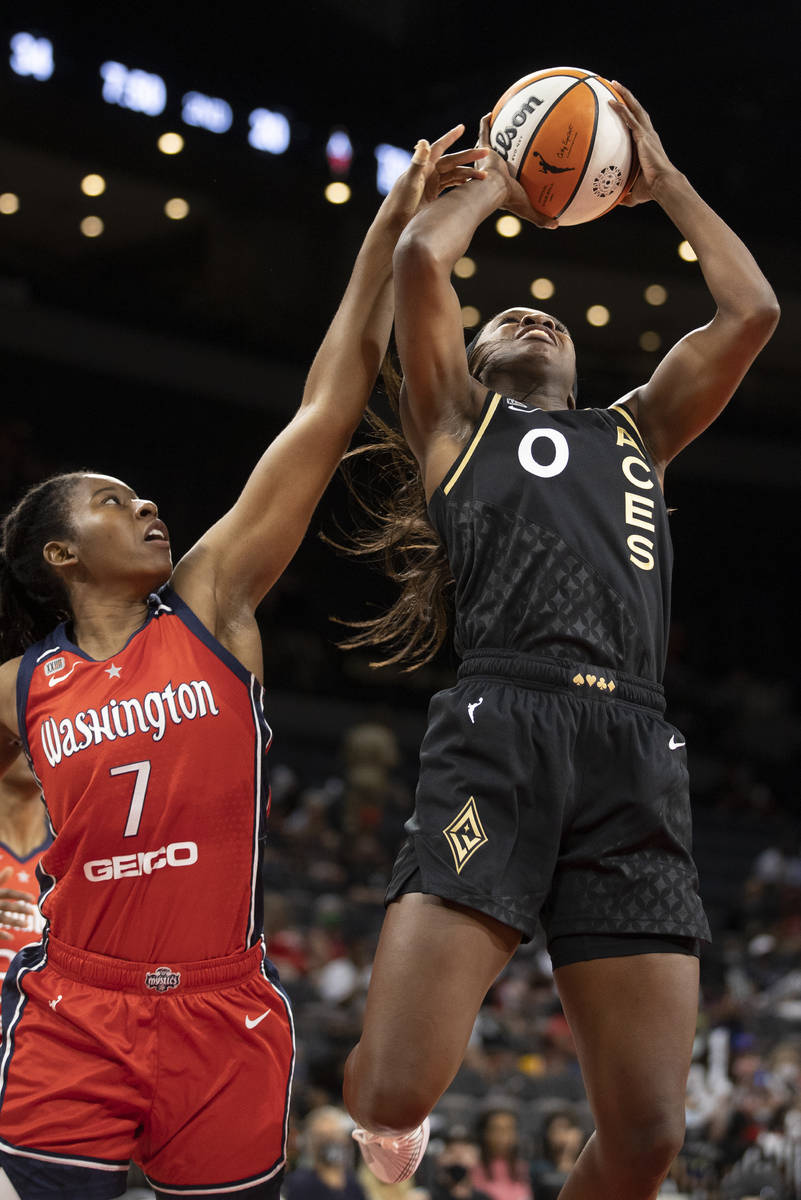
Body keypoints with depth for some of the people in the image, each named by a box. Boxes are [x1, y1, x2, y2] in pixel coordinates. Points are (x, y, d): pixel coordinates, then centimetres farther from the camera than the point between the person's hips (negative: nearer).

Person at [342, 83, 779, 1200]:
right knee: (394, 1090, -17)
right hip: (502, 732, -3)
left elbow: (752, 309, 27)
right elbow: (418, 258, 9)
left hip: (637, 754, 3)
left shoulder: (636, 430, 33)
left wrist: (662, 180, 35)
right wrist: (495, 186, 28)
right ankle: (389, 1111, 18)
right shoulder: (458, 420, 23)